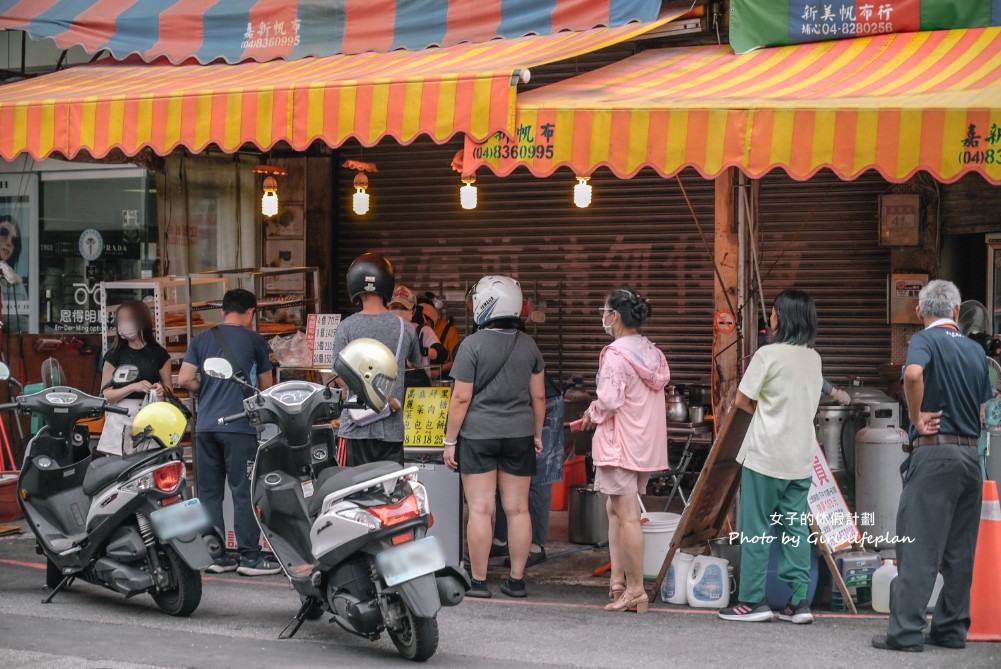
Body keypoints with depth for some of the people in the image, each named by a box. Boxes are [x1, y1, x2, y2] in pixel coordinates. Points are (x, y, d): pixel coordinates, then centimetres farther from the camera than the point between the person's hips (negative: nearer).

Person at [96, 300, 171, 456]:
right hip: (122, 421, 0)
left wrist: (162, 389, -9)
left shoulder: (159, 354, 9)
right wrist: (133, 387, -12)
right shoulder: (115, 355, 7)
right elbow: (105, 395, 3)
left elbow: (169, 388, 15)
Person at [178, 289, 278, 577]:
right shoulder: (253, 339, 2)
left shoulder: (202, 339, 11)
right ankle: (249, 556, -1)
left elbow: (184, 379, 2)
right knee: (244, 492, -1)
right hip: (239, 426, -4)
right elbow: (266, 385, 8)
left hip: (205, 426, 4)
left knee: (209, 493, 8)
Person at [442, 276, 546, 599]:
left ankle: (478, 581, 2)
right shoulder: (528, 345, 5)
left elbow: (461, 398, -10)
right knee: (517, 509, 7)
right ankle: (516, 580, 11)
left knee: (480, 509, -1)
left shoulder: (473, 345, -10)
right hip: (519, 436, 4)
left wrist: (450, 441, -3)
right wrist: (537, 435, 20)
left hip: (478, 436, -4)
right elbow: (538, 396, 9)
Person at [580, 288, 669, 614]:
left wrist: (591, 414, -2)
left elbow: (609, 399, -24)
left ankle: (635, 591, -2)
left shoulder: (616, 355, -16)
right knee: (616, 510, 17)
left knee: (627, 517, -5)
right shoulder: (651, 353, 10)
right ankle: (618, 581, 17)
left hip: (621, 444, -9)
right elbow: (652, 397, 12)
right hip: (646, 442, 9)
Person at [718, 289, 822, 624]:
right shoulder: (814, 358, 9)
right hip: (801, 457, 6)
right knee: (796, 527, 8)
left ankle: (753, 601, 4)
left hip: (765, 455, -6)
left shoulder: (769, 354, -12)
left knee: (756, 528, 1)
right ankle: (799, 602, 6)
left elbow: (741, 401, -7)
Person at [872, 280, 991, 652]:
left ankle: (906, 632, -8)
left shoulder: (925, 340, -7)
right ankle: (951, 629, 15)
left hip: (934, 452, -6)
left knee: (918, 546, -6)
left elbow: (913, 373, -29)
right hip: (971, 454, 6)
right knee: (959, 550, 11)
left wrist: (917, 419, -16)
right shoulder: (976, 350, 13)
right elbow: (982, 411, 18)